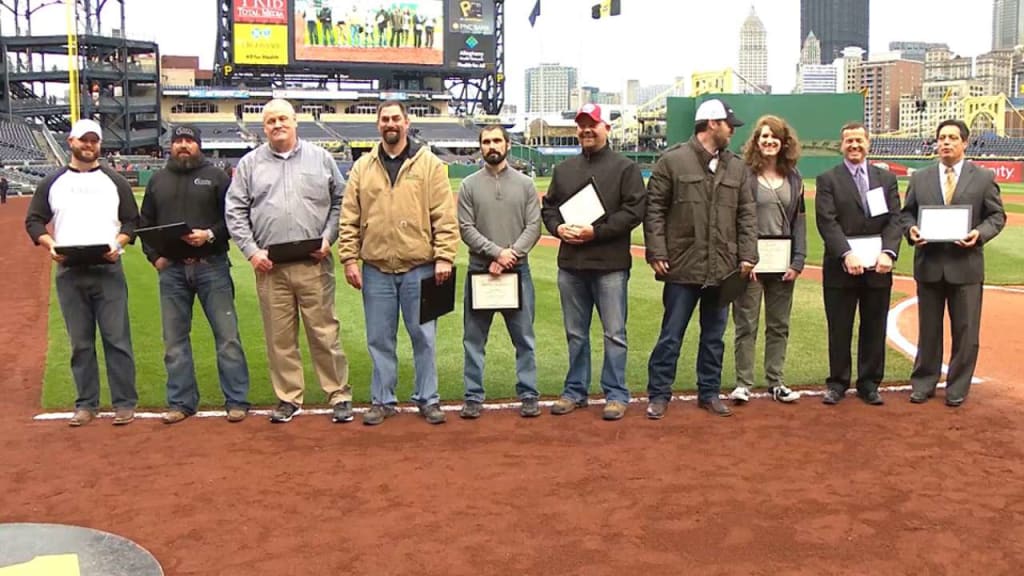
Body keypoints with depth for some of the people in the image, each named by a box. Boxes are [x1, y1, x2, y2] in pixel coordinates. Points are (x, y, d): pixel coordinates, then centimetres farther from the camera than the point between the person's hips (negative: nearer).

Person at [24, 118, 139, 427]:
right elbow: (33, 221, 11)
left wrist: (118, 243, -10)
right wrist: (48, 244, -8)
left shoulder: (115, 181, 9)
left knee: (117, 338, -3)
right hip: (69, 272, 2)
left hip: (108, 270, -1)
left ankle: (124, 403, 3)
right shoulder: (52, 183, 11)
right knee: (80, 342, 7)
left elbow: (132, 220, 8)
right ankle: (86, 404, 15)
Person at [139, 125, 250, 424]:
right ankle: (181, 402, 17)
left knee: (227, 335, -3)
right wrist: (154, 256, 3)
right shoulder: (158, 180, 13)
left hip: (212, 266, -3)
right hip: (172, 268, 3)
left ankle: (237, 401, 4)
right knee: (174, 339, 7)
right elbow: (145, 223, 16)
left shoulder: (216, 176, 3)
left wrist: (210, 235, -16)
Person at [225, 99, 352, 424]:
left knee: (325, 332, 1)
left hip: (314, 264, -1)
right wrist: (251, 251, -3)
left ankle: (339, 395, 10)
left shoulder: (320, 158, 9)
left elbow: (339, 202, 9)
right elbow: (235, 212, 7)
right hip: (270, 266, 1)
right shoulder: (249, 164, 9)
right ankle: (289, 398, 18)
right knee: (279, 336, 6)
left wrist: (328, 239, -3)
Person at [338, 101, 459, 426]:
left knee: (423, 336, 6)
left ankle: (427, 399, 18)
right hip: (376, 269, 2)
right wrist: (349, 258, -1)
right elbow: (349, 219, 6)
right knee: (379, 339, 9)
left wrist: (443, 257, -11)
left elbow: (445, 216, -4)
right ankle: (382, 401, 21)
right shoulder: (362, 167, 8)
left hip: (419, 268, -2)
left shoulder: (429, 164, 1)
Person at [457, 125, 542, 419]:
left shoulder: (525, 183, 5)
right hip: (480, 270, 0)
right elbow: (466, 228, -3)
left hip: (517, 270, 0)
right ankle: (473, 397, 14)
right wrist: (496, 252, -15)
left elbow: (534, 227, -1)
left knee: (524, 337, 5)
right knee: (474, 339, 5)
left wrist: (511, 255, -14)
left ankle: (528, 395, 13)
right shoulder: (469, 185, 4)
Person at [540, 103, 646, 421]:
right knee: (575, 333, 14)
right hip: (570, 264, 5)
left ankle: (616, 395, 11)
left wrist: (596, 231, -17)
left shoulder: (625, 168, -2)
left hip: (610, 265, -5)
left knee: (614, 333, 1)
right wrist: (558, 227, -5)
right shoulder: (564, 169, 15)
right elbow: (548, 206, 17)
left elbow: (634, 211, -10)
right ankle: (575, 391, 25)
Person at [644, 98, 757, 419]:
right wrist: (656, 253, -10)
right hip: (683, 268, -5)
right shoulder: (672, 161, -4)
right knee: (671, 335, 2)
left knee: (714, 336, 14)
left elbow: (747, 214, 11)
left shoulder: (736, 168, 10)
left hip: (723, 269, 5)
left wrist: (747, 256, 2)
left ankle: (709, 392, 26)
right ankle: (659, 395, 13)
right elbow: (654, 209, -4)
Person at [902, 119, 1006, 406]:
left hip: (966, 265, -1)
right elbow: (907, 213, 12)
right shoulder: (920, 178, 7)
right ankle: (924, 382, 22)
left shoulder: (983, 178, 2)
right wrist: (911, 229, -10)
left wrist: (980, 233, -15)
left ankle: (958, 387, 17)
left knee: (965, 332, 5)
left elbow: (997, 216, 3)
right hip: (929, 264, 2)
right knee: (928, 329, 10)